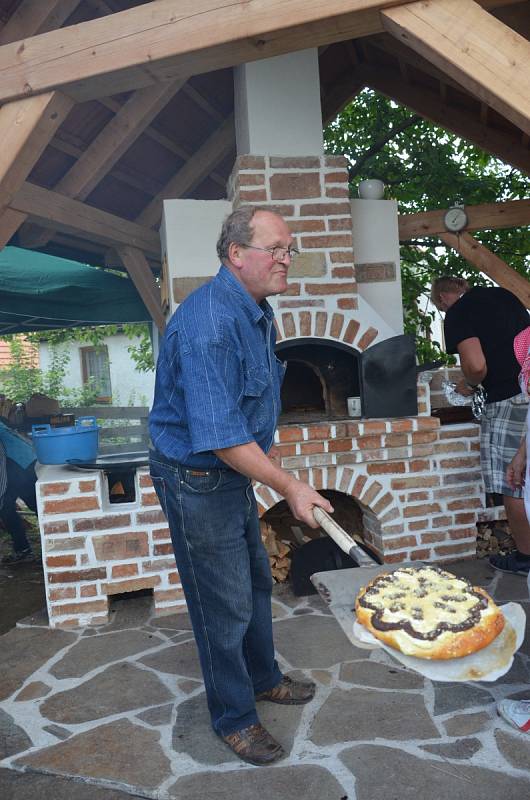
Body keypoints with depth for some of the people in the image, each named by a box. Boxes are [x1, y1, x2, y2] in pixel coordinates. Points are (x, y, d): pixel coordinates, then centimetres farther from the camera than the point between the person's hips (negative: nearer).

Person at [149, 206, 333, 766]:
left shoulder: (258, 310, 4)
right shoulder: (207, 323, -29)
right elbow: (221, 437, -30)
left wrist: (265, 448, 17)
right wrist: (290, 487, -22)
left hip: (236, 468, 10)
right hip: (196, 480, -10)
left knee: (256, 582, 23)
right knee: (225, 605, 6)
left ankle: (262, 678, 47)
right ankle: (234, 718, 29)